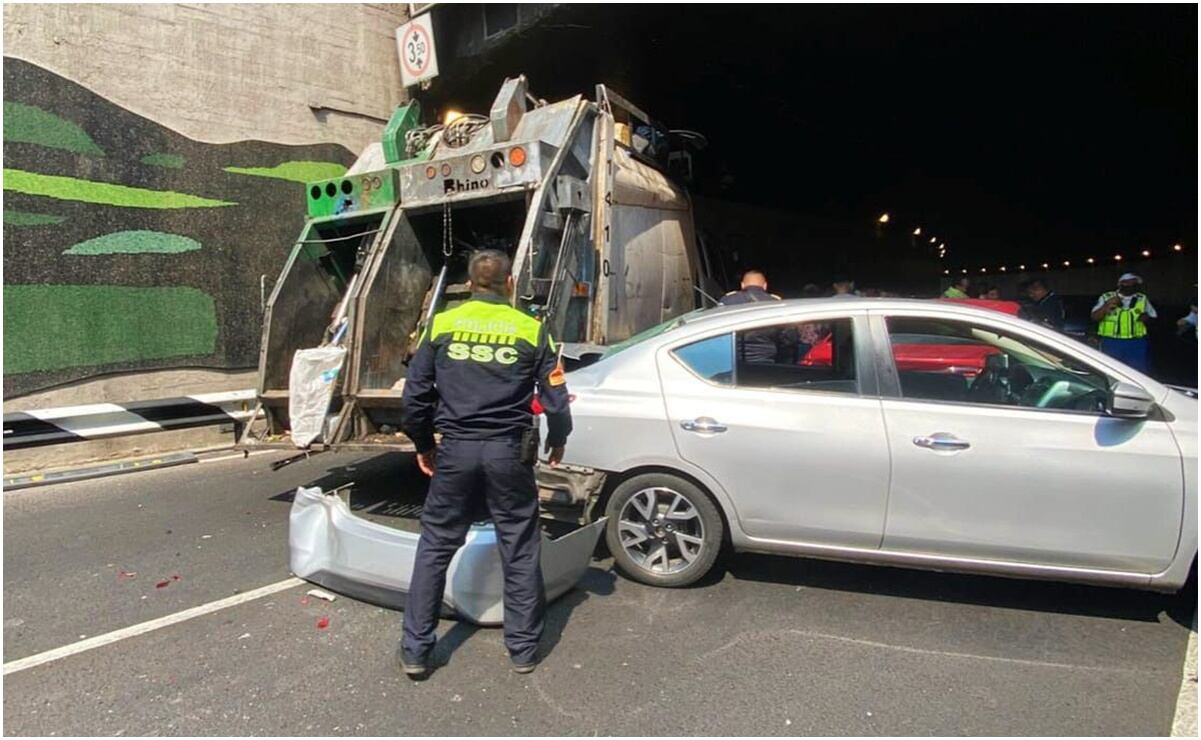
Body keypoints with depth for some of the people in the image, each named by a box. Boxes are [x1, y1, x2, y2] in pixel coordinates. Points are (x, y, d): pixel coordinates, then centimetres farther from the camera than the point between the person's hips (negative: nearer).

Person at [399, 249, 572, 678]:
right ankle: (523, 648, 23)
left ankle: (415, 650, 21)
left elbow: (415, 394, 4)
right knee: (520, 551, 12)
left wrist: (423, 444, 18)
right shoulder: (531, 330, 0)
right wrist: (557, 442, 18)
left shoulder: (441, 325, 3)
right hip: (509, 451, -1)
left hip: (455, 450, 1)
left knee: (434, 547, 14)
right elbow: (555, 398, 1)